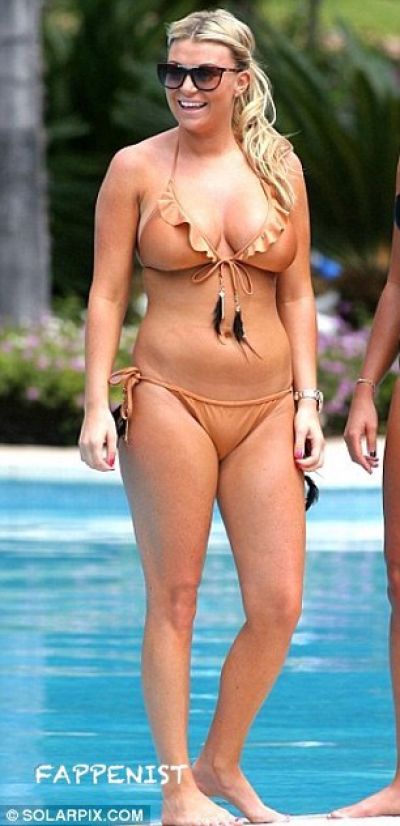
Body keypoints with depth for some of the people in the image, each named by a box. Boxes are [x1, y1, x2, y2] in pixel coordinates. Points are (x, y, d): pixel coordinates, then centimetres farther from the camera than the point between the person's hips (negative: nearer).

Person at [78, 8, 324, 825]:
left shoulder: (280, 167, 8)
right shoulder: (138, 168, 0)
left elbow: (297, 295, 12)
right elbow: (107, 292, 0)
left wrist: (307, 401, 5)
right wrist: (96, 404, -6)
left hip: (265, 410, 3)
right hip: (171, 401, -3)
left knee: (279, 605, 0)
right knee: (174, 601, 0)